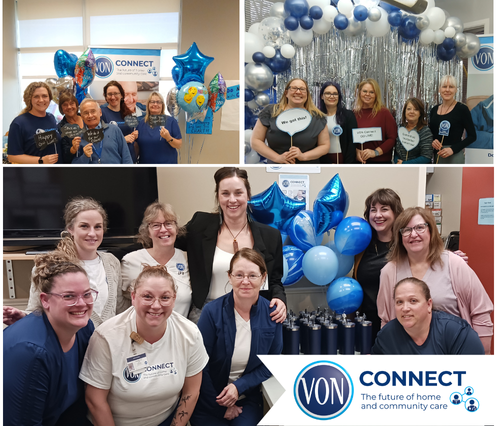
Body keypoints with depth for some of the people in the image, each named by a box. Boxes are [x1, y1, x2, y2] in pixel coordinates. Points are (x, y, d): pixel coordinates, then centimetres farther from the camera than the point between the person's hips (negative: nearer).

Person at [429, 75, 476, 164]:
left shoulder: (462, 109, -4)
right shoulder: (434, 110, 10)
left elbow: (472, 136, -4)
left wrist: (453, 149, -15)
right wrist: (432, 141, -5)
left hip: (454, 156, -5)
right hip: (436, 155, 5)